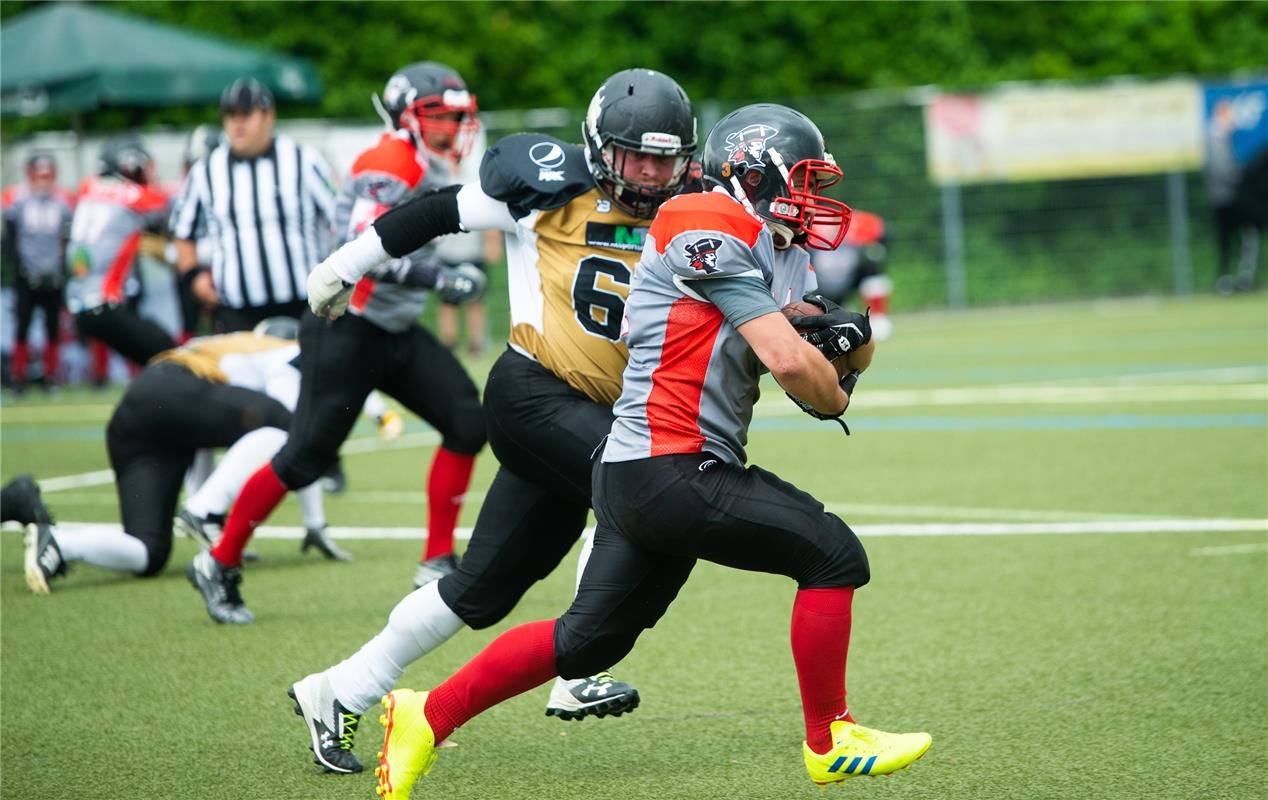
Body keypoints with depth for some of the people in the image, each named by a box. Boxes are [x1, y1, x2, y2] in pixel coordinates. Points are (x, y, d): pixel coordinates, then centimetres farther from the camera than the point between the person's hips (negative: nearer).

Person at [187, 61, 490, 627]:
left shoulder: (432, 172, 12)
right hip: (347, 332, -9)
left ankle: (438, 564, 3)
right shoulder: (389, 165, -17)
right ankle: (220, 563, 8)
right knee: (306, 457, -7)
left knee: (467, 423, -3)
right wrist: (443, 281, -26)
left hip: (398, 333, 9)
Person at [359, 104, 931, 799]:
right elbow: (788, 360, -21)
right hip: (669, 475, -10)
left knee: (588, 640, 15)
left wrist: (838, 330, -2)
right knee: (832, 554, -7)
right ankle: (829, 742, 4)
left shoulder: (780, 251, 16)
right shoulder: (713, 233, -14)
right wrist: (834, 398, -1)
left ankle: (427, 717, 22)